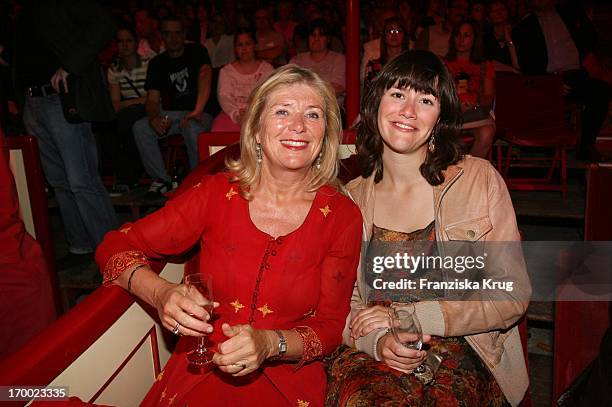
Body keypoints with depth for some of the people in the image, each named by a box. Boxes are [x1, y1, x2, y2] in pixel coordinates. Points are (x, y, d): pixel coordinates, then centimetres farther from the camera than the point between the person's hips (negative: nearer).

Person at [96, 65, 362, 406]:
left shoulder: (342, 215, -6)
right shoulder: (217, 193, -5)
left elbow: (330, 325, -2)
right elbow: (116, 246, -1)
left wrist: (270, 345, -20)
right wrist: (161, 294, -20)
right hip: (198, 375, 1)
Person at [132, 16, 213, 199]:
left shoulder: (196, 52, 0)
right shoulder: (157, 63, 10)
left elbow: (205, 75, -20)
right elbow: (153, 99, 4)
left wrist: (198, 111, -38)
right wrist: (154, 117, -22)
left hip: (198, 114, -3)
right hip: (170, 114, 4)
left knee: (193, 128, -38)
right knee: (140, 128, -22)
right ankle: (162, 179, -10)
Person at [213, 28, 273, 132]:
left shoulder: (267, 68, 13)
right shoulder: (226, 71, 15)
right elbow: (224, 97, 1)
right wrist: (236, 115, -19)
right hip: (232, 114, 1)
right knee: (219, 127, -32)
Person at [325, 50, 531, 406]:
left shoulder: (480, 178, -3)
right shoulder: (351, 199, 3)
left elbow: (513, 296, -4)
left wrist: (412, 316, -13)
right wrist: (376, 340, -16)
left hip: (459, 356, -1)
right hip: (370, 356, 1)